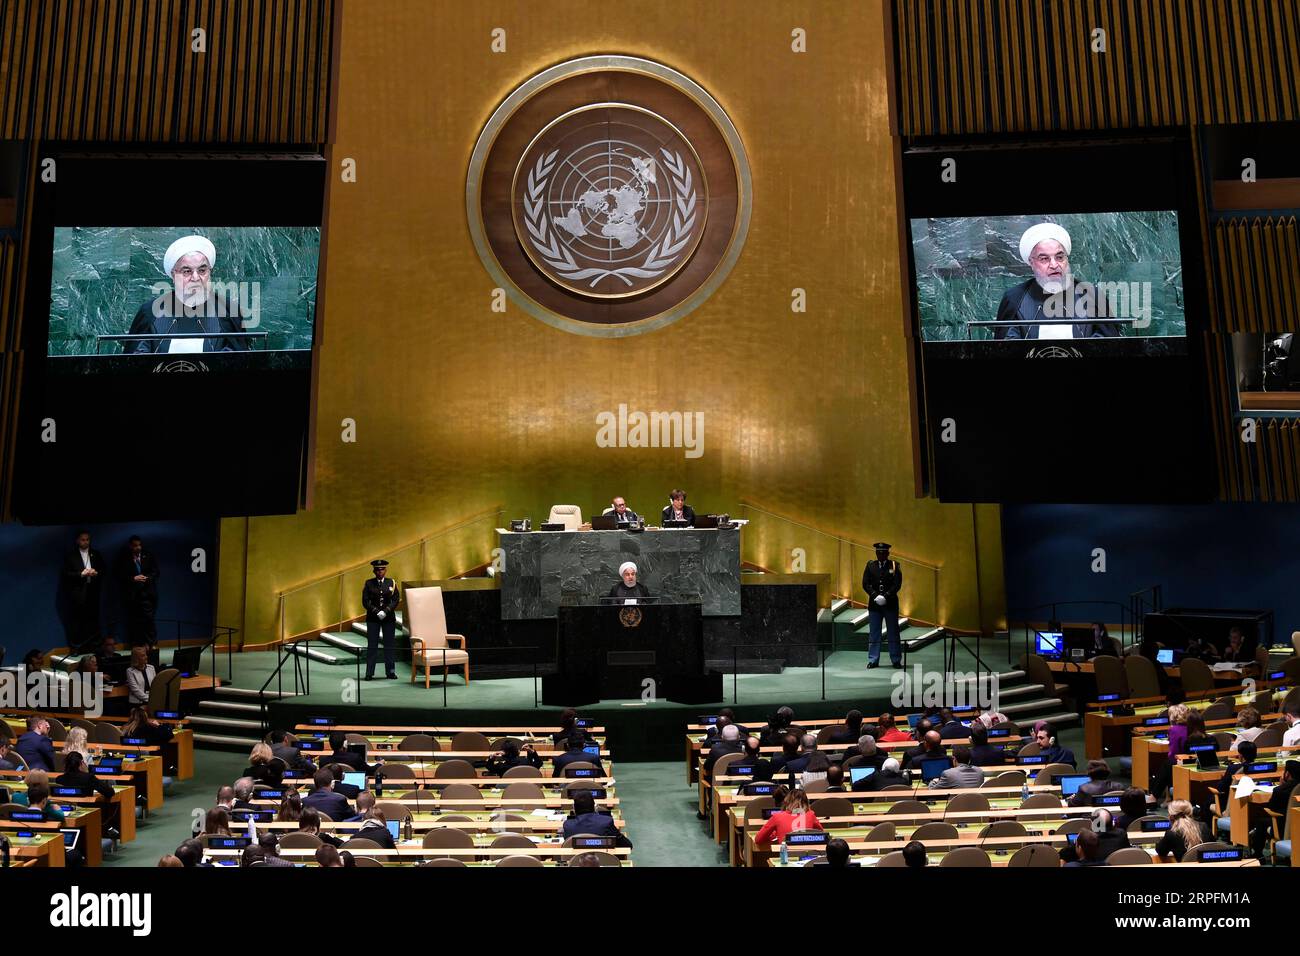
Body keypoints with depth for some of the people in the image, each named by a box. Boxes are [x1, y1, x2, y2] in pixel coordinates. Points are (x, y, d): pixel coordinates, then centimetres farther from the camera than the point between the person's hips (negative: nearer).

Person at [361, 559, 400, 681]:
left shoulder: (391, 582, 5)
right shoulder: (369, 583, 3)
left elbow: (396, 599, 1)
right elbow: (365, 601, -1)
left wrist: (386, 611, -12)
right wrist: (376, 612, -12)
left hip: (389, 617, 1)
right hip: (373, 618, -1)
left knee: (389, 645, 2)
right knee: (372, 645, -2)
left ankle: (390, 672, 7)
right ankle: (369, 673, 1)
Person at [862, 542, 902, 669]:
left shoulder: (895, 566, 3)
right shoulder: (870, 565, 8)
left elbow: (897, 584, -6)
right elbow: (865, 584, 1)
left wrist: (885, 596, -15)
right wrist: (875, 596, -12)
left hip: (890, 604, -1)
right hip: (874, 604, 1)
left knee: (893, 633, 4)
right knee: (874, 633, 4)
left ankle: (896, 660, 10)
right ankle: (873, 660, 9)